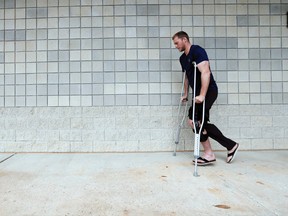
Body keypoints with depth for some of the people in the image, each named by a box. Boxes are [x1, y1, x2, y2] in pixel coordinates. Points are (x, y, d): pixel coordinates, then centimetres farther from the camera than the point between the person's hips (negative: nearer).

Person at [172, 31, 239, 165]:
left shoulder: (197, 51, -13)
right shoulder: (183, 58, 15)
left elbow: (205, 72, -24)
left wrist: (202, 95, -31)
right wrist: (185, 94, 26)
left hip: (208, 91, -9)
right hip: (198, 93, 9)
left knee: (193, 121, -14)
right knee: (201, 123, 4)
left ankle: (208, 154, -1)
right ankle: (230, 145, 15)